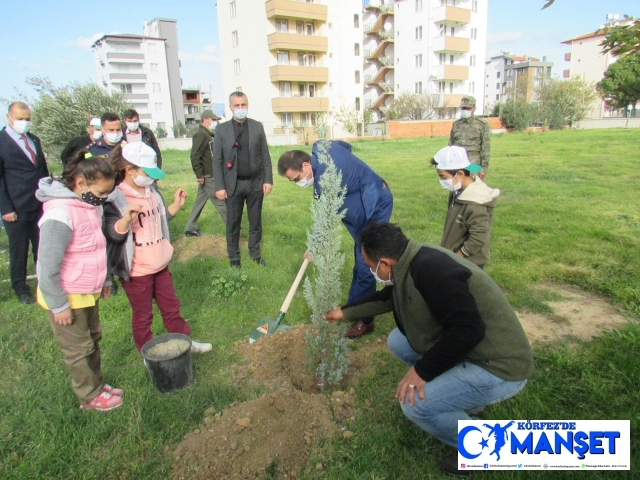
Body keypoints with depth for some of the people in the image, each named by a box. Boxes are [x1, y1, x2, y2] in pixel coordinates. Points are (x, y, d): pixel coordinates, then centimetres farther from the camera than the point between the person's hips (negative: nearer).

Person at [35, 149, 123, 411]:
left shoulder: (90, 206, -1)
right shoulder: (60, 215, -28)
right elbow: (48, 267, -24)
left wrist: (105, 281, 15)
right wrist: (59, 306, -18)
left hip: (88, 292, 8)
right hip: (67, 297, -8)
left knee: (93, 338, 21)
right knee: (79, 349, 10)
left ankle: (97, 383, 40)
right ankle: (90, 396, 29)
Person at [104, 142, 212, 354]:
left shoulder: (151, 191, 6)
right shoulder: (115, 199, -18)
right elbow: (114, 234, -24)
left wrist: (176, 205, 4)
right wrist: (127, 218, -43)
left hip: (160, 265, 7)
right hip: (136, 271, -7)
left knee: (171, 307, 20)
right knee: (142, 315, 12)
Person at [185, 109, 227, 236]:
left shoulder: (209, 135, 15)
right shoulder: (201, 135, -14)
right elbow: (195, 156, -21)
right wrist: (199, 175, -20)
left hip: (211, 176, 9)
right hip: (208, 177, -9)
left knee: (199, 202, 13)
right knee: (221, 202, -2)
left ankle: (191, 229, 20)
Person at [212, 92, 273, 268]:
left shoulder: (257, 127, 4)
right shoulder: (222, 129, 0)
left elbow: (265, 155, 5)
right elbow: (217, 160, -2)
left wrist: (268, 179, -2)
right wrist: (219, 186, -8)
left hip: (256, 183, 1)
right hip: (233, 184, -1)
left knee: (256, 222, 11)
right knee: (233, 223, 7)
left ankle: (255, 253, 27)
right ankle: (234, 258, 21)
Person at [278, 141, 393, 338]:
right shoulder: (320, 149, -2)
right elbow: (346, 145, 21)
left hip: (376, 207, -11)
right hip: (375, 198, 11)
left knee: (365, 266, -7)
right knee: (361, 260, 16)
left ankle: (364, 320, 4)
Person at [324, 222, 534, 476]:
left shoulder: (430, 268, -29)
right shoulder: (410, 263, 1)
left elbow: (467, 330, -33)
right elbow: (385, 298, 20)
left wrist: (422, 370, -23)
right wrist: (344, 312, 29)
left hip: (498, 364, -9)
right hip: (465, 349, 9)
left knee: (415, 403, -18)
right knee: (397, 341, 10)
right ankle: (458, 392, 20)